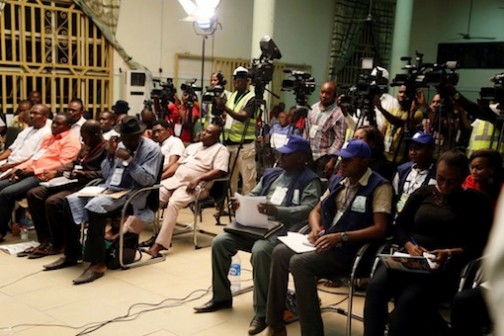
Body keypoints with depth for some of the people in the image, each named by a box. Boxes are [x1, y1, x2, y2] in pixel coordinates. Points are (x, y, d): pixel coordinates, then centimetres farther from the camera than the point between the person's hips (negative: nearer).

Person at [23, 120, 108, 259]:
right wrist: (56, 171, 14)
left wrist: (82, 174, -22)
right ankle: (46, 239, 0)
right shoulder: (86, 146, 21)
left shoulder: (106, 149, -10)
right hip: (72, 182, 10)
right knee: (33, 194, 0)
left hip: (85, 186, -10)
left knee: (52, 202, -28)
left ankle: (57, 244, -9)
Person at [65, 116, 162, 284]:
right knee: (70, 202, -10)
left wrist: (129, 160, -20)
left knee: (95, 207, -33)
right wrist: (110, 154, -2)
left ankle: (98, 264, -26)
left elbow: (148, 180, -16)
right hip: (109, 188, 7)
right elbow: (105, 175, 13)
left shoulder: (152, 149, -6)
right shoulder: (120, 145, 13)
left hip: (132, 194, -7)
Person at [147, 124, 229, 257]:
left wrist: (198, 179, -22)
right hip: (174, 180, 7)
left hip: (194, 186, -7)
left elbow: (219, 171, -12)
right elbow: (178, 164, 23)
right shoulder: (193, 146, 24)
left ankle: (160, 243, -32)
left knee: (173, 203, -32)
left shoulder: (220, 150, 1)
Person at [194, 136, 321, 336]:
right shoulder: (271, 174, 21)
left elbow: (308, 209, -17)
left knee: (259, 251, -36)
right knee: (220, 242, -8)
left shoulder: (310, 181, -2)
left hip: (283, 230, -7)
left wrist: (277, 211, -30)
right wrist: (241, 203, -2)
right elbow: (253, 196, 23)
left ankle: (262, 312, -23)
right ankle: (221, 297, 8)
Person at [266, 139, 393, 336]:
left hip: (349, 250, -7)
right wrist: (316, 228, -4)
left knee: (299, 263, -28)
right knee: (280, 252, -15)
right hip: (325, 242, 7)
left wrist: (341, 237, -23)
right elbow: (316, 211, 20)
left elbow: (380, 229, -15)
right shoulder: (337, 180, 15)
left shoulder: (379, 187, -7)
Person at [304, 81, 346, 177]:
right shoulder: (313, 108, 7)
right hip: (309, 154, 6)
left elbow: (339, 139, -15)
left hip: (324, 157, -6)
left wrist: (332, 160, -19)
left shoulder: (338, 114, -13)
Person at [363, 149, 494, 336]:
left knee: (408, 299, -33)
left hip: (446, 265, -3)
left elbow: (480, 245, 1)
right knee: (376, 286, -28)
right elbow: (400, 226, 15)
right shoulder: (422, 193, 16)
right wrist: (409, 245, -7)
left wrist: (450, 254, -18)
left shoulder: (476, 201, 7)